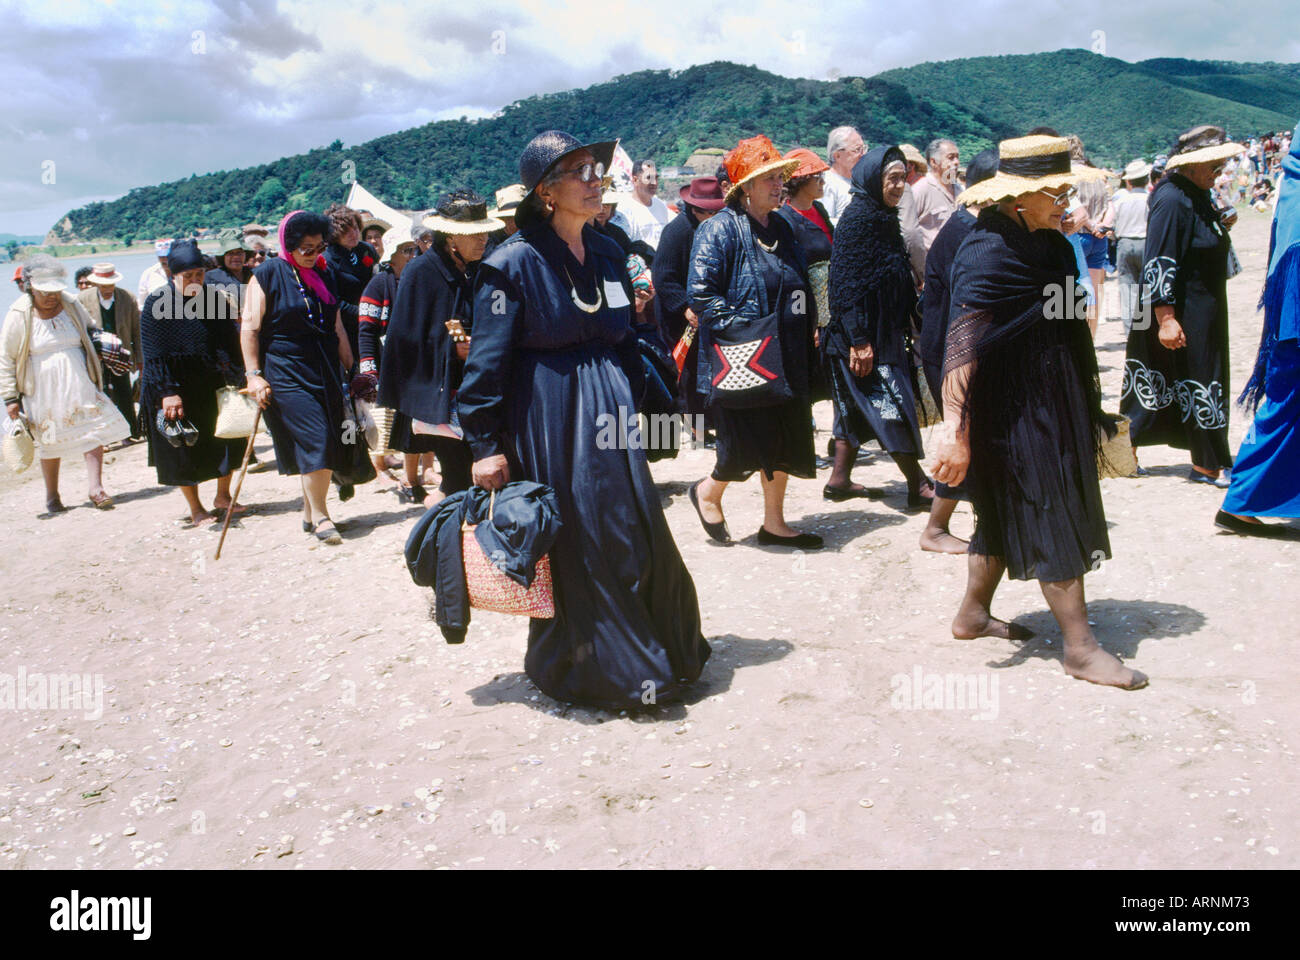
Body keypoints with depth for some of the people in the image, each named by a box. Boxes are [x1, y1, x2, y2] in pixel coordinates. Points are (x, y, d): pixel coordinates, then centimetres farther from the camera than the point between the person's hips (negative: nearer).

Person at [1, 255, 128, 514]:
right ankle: (52, 496, 23)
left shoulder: (71, 305, 2)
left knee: (93, 432, -7)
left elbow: (90, 335, 22)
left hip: (79, 385, 2)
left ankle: (96, 488, -1)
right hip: (43, 391, -2)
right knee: (50, 442, 8)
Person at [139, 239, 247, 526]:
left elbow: (230, 342, 5)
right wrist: (167, 393, -19)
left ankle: (223, 497, 25)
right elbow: (154, 355, -12)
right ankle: (195, 509, 15)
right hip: (176, 388, -4)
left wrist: (236, 378, -4)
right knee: (184, 448, 4)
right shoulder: (157, 303, -9)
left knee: (228, 437, 7)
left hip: (212, 386, 4)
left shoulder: (215, 297, 2)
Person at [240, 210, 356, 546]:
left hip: (325, 371, 6)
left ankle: (311, 513, 16)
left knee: (329, 443, 3)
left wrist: (351, 368, 17)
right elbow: (249, 327, -7)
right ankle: (319, 515, -3)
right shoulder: (268, 274, -4)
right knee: (315, 439, -13)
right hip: (286, 373, -6)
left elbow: (337, 327, 18)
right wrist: (254, 374, -12)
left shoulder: (324, 275, 13)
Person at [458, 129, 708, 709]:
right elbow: (487, 361, -11)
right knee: (574, 548, 1)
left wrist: (633, 413, 15)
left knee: (640, 538, 8)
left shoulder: (607, 254, 9)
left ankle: (658, 658, 26)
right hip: (549, 422, -6)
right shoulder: (514, 262, -11)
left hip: (609, 417, 6)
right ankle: (587, 669, 19)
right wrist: (486, 445, -13)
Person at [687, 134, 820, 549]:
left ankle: (774, 523, 22)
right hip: (742, 361, -8)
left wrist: (809, 326, 10)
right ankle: (708, 492, 24)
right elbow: (701, 293, -17)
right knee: (750, 442, -4)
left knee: (785, 442, 10)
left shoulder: (782, 228, 14)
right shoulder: (720, 230, -11)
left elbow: (800, 289, 24)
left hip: (786, 359, 8)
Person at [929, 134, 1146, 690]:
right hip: (1015, 411, -10)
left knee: (1008, 513, 18)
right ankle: (1080, 646, 7)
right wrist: (956, 429, -35)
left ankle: (973, 614, 32)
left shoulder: (1043, 241, 9)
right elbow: (963, 343, -29)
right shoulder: (989, 253, -21)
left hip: (1050, 405, 10)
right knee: (1052, 520, -3)